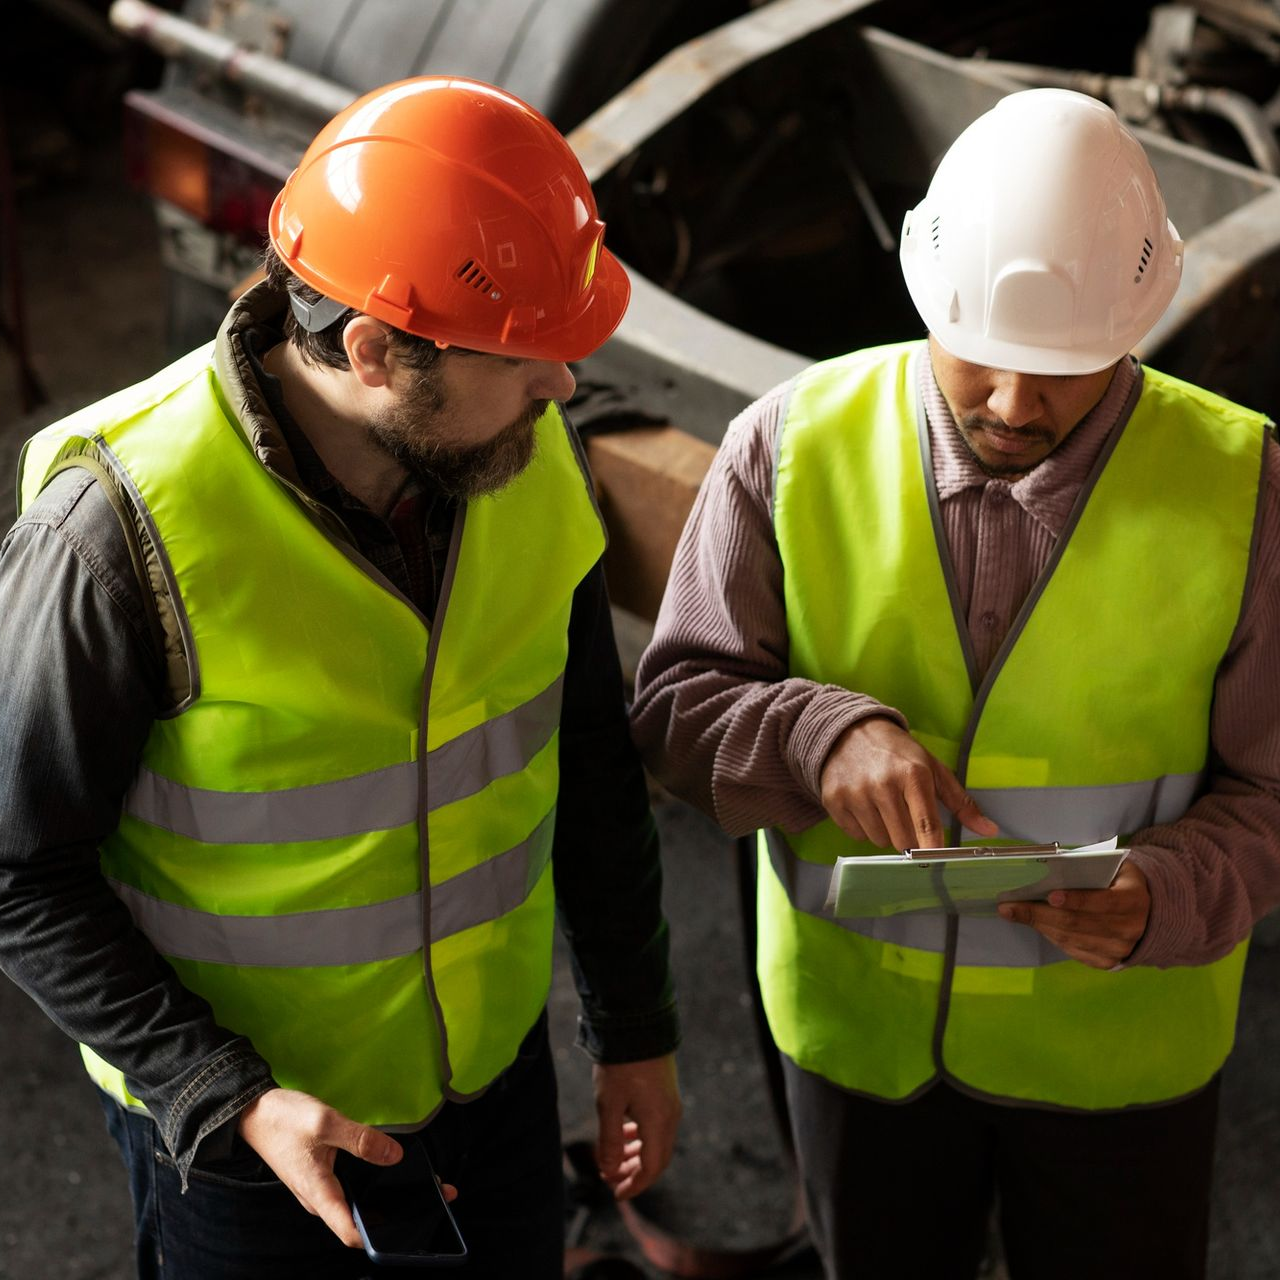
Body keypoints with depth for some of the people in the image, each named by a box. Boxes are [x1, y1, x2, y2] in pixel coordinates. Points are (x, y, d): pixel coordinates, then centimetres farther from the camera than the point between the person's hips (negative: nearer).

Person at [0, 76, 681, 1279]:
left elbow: (583, 753, 1)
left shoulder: (529, 449, -13)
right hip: (229, 1127, -4)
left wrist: (634, 1028, 8)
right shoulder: (116, 532, -28)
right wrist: (232, 1102, -25)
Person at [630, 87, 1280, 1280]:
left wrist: (1159, 901, -31)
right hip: (857, 1014, 1)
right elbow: (678, 705, -12)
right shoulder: (794, 443, -14)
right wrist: (827, 735, -33)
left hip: (1116, 1035, -1)